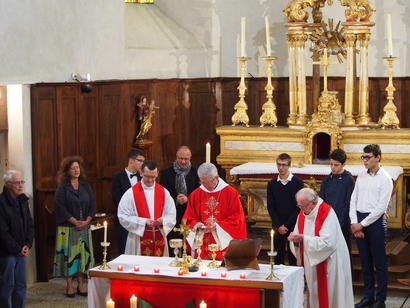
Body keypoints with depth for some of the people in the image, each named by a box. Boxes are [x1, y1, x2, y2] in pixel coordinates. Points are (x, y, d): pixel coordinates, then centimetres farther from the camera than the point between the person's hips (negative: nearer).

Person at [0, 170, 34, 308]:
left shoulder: (23, 201, 10)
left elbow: (30, 225, 14)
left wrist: (27, 245, 0)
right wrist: (17, 249, -13)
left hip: (21, 251, 7)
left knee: (21, 285, 10)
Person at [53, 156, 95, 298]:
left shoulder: (86, 186, 9)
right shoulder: (63, 187, -2)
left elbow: (92, 205, 8)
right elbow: (60, 207, -9)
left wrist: (87, 221, -6)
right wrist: (75, 221, -13)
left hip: (84, 226, 4)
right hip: (68, 227, -4)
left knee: (83, 254, 3)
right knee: (69, 254, -3)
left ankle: (81, 285, 10)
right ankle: (69, 286, 2)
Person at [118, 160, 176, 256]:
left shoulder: (164, 192, 6)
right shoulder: (131, 193, -3)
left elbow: (171, 217, 5)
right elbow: (123, 217, -6)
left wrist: (162, 221, -17)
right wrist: (143, 222, -16)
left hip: (159, 240, 3)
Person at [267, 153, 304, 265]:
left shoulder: (298, 182, -2)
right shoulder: (272, 184, 6)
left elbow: (299, 206, -5)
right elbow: (270, 207, 5)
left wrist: (286, 225, -9)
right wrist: (278, 226, -6)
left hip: (293, 226, -2)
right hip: (278, 227, 2)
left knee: (293, 257, -1)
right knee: (278, 257, 5)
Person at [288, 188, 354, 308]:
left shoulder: (327, 213, -19)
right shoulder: (303, 213, 4)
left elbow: (327, 242, -26)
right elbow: (298, 235, 12)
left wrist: (303, 238, -29)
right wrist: (294, 237, -13)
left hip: (328, 261, -7)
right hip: (311, 261, 7)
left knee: (328, 294, 0)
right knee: (313, 293, 12)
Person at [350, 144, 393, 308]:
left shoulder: (385, 179, -7)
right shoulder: (361, 177, 11)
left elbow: (381, 207, -12)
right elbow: (353, 200, 9)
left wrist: (362, 224, -12)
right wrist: (354, 223, -3)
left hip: (375, 221, -6)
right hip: (359, 222, 6)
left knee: (379, 262, 0)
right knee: (365, 261, 11)